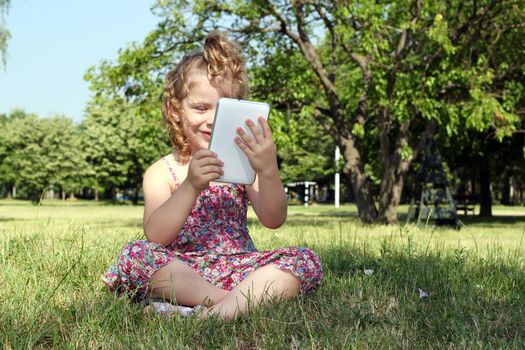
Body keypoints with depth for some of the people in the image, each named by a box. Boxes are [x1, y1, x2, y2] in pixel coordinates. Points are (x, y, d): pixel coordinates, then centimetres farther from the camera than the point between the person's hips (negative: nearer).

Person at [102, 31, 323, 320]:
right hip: (181, 271, -1)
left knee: (305, 260, -20)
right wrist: (191, 186, -30)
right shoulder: (162, 173, 2)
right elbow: (155, 236, -15)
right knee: (135, 254, -28)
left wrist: (268, 170, -26)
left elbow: (273, 220, -8)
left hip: (237, 269, 2)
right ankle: (247, 300, -30)